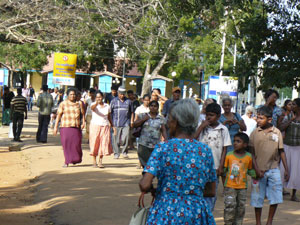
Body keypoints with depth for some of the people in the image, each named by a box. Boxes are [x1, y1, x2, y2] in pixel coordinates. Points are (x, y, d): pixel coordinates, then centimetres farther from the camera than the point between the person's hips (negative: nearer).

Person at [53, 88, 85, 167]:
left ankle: (76, 159, 21)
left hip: (76, 127, 1)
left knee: (76, 144, -3)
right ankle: (67, 161, 3)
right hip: (65, 127, -1)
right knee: (66, 144, -4)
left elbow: (83, 114, 16)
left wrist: (83, 122, 0)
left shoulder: (79, 104, 9)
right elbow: (59, 115, 3)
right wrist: (55, 127, -1)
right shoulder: (63, 104, 4)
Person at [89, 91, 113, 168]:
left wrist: (112, 125, 14)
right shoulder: (94, 105, -3)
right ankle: (94, 161, 10)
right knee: (95, 143, -1)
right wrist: (96, 103, -49)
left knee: (104, 143, -5)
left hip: (105, 126, 3)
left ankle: (100, 161, 1)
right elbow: (92, 107, -28)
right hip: (95, 125, -2)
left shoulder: (107, 106, 9)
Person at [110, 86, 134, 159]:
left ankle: (125, 152, 12)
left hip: (126, 123, 0)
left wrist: (131, 121, 9)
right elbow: (110, 112, 8)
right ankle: (116, 153, 11)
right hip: (116, 124, 0)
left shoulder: (128, 101, 12)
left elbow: (131, 112, 17)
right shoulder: (114, 101, 8)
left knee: (125, 138, -6)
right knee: (116, 139, 1)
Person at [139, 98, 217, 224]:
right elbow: (211, 191, 10)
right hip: (197, 214, 3)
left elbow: (144, 185, -15)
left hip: (166, 214, -3)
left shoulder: (163, 148, -7)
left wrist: (153, 190, 6)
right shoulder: (205, 150, 3)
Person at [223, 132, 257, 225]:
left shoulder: (248, 156, 0)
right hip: (230, 186, -2)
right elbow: (224, 168, 2)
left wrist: (255, 174, -5)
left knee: (241, 207, 8)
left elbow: (250, 169, 11)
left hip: (242, 187, 2)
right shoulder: (229, 155, -4)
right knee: (230, 206, -7)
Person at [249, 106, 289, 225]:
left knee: (275, 198, -1)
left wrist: (286, 169, 3)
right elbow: (252, 153, 0)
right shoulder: (255, 133, -1)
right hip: (259, 170, -1)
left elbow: (281, 151, 6)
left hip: (273, 169, 1)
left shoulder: (277, 132, 1)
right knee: (258, 198, 5)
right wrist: (256, 170, -10)